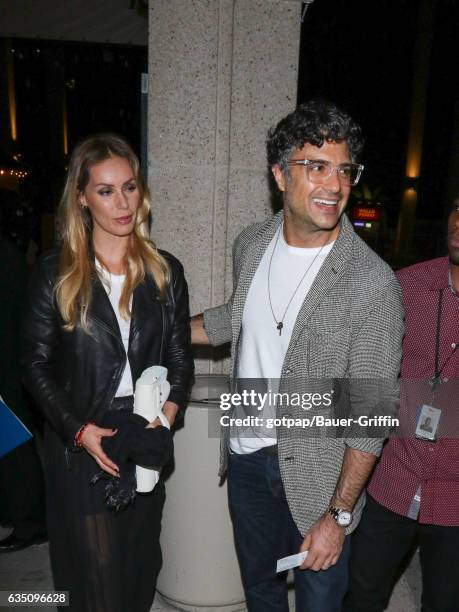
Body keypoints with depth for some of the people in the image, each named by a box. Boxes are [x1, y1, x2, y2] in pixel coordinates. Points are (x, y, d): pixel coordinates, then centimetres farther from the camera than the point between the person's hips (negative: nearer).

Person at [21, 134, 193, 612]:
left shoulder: (165, 271, 0)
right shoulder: (54, 274, -7)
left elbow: (180, 356, 2)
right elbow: (37, 365, -5)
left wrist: (168, 412, -14)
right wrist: (79, 430, -15)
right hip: (79, 444, -2)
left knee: (141, 563, 20)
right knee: (94, 569, 12)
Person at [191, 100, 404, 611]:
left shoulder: (372, 282, -22)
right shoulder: (251, 245, -5)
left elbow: (370, 412, -18)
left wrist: (338, 515, -16)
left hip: (318, 472, -4)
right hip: (246, 454, 5)